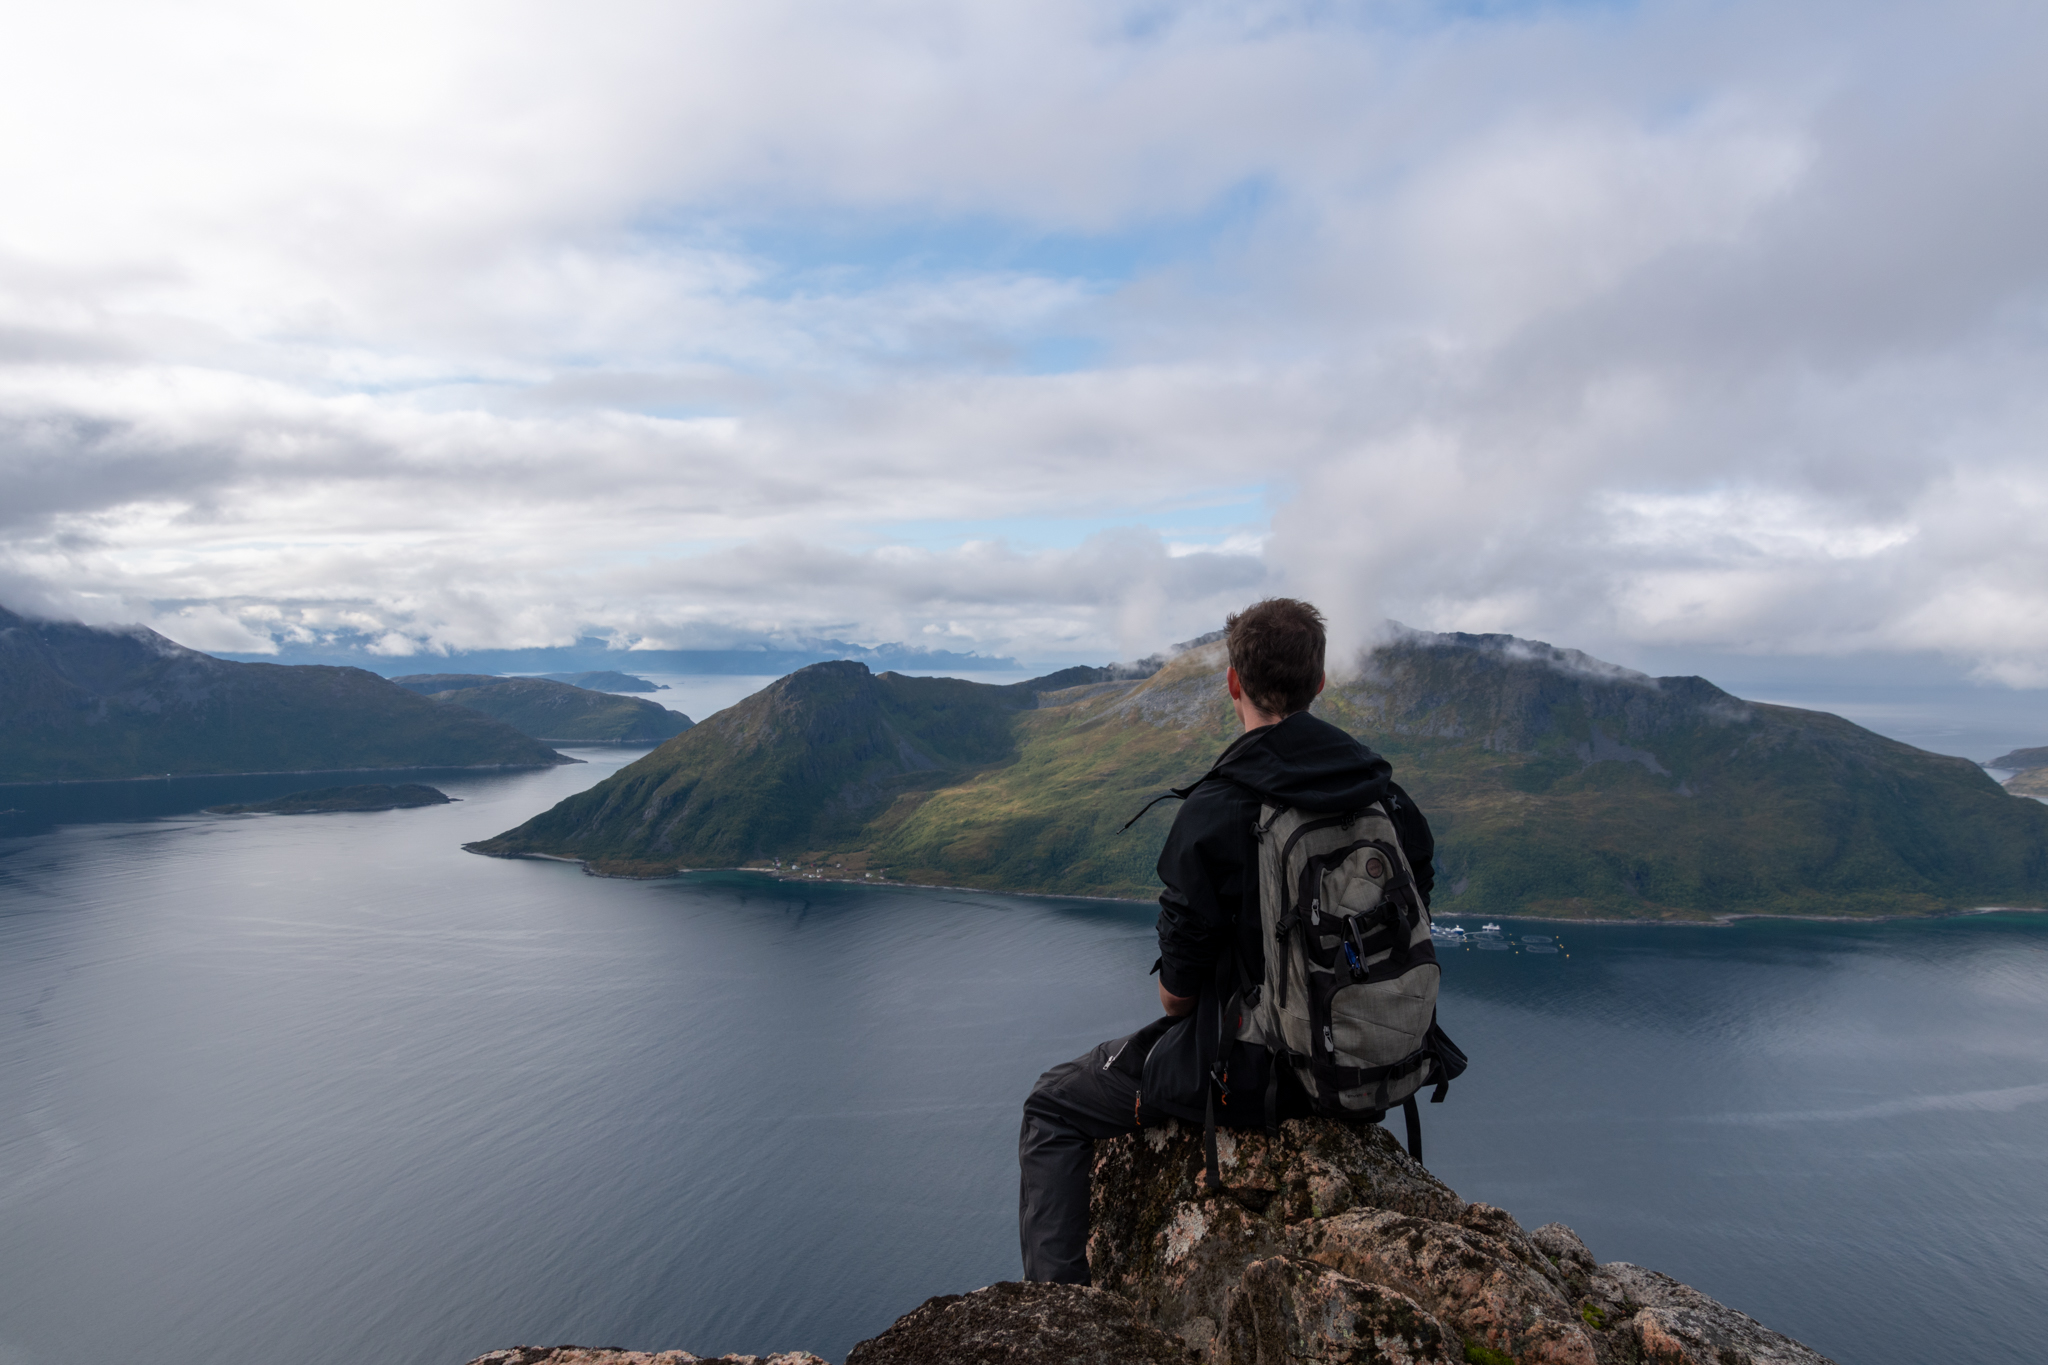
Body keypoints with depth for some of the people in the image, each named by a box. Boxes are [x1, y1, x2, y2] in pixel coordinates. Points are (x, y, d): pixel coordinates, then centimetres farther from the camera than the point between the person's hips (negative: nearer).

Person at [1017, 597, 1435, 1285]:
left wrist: (1178, 1004, 7)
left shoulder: (1215, 810, -24)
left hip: (1251, 1074, -7)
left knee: (1053, 1108, 14)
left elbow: (1178, 990, -17)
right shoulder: (1384, 792, -5)